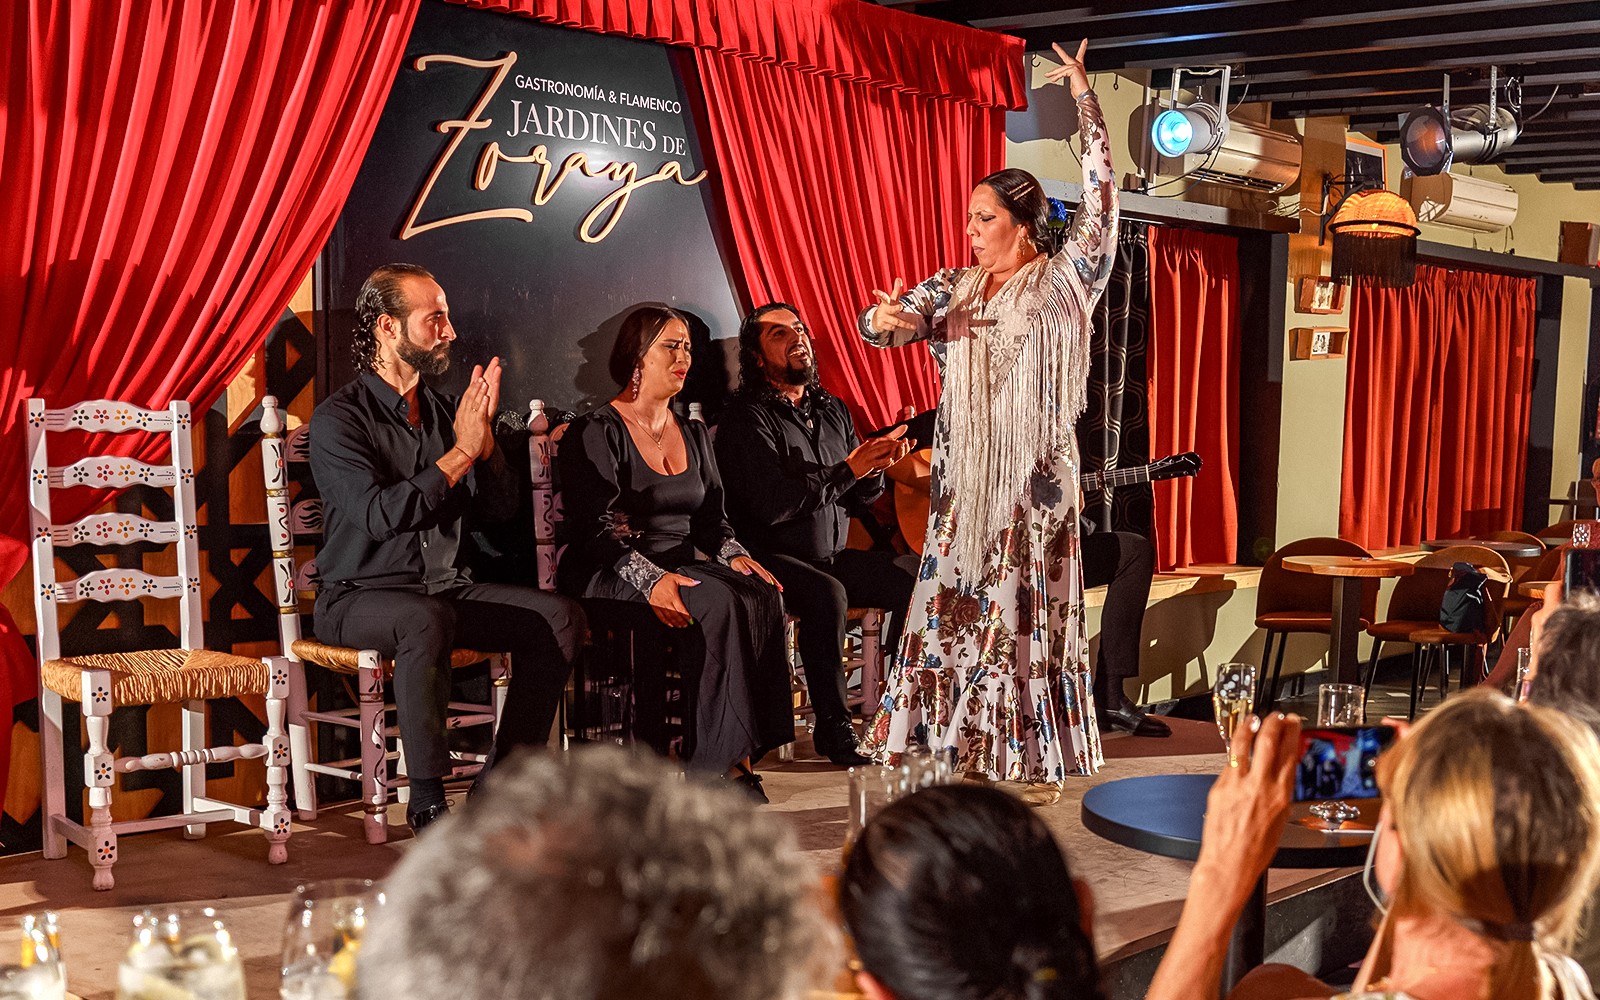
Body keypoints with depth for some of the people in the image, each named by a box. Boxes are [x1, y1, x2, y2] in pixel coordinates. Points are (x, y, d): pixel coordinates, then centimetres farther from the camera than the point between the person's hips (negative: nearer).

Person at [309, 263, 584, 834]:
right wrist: (460, 453, -18)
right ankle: (427, 801, -30)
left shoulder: (444, 410, 12)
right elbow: (379, 515, -22)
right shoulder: (338, 418, -8)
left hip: (448, 587, 6)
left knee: (560, 616, -14)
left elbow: (499, 507, 8)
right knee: (426, 620, -39)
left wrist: (484, 436, -9)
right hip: (361, 595, -6)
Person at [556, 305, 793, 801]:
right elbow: (594, 529, -13)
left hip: (682, 566, 6)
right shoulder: (596, 432, -3)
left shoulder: (692, 433, 20)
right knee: (721, 603, -33)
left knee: (762, 594, -25)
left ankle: (733, 754, -26)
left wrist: (734, 554, -6)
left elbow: (710, 518, 17)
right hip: (611, 575, -6)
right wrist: (650, 579, -29)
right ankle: (723, 760, -27)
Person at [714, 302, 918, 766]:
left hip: (834, 556, 7)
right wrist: (847, 470, -19)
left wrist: (877, 464, -8)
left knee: (916, 577, -15)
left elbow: (862, 497, 15)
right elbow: (772, 505, -20)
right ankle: (835, 732, -27)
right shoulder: (746, 418, -8)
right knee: (827, 594, -36)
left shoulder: (833, 410, 14)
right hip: (774, 559, -7)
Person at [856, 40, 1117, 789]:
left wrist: (1084, 96, -8)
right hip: (963, 480, 5)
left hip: (1032, 479, -5)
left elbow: (1101, 202, -8)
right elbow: (887, 325, 3)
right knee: (952, 609, 4)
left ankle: (1038, 764, 6)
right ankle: (969, 755, 14)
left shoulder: (1062, 283, -1)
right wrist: (885, 318, -23)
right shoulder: (953, 289, 11)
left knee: (1027, 615, -2)